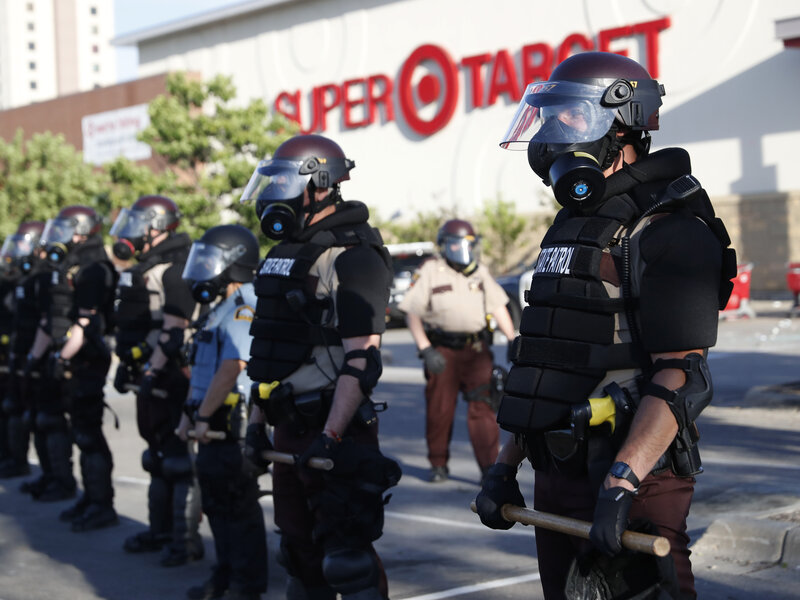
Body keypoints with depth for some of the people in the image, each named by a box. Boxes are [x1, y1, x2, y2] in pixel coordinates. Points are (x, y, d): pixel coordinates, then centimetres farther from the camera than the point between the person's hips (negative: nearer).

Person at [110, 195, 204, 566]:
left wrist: (153, 369, -24)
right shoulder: (144, 269, 18)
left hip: (170, 377, -10)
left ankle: (187, 539, -2)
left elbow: (175, 329, -22)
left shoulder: (173, 270, -15)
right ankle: (161, 530, 26)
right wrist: (126, 365, 22)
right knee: (158, 455, 16)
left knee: (177, 458, -7)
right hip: (148, 376, 10)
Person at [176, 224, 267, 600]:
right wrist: (189, 412, 13)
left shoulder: (245, 309, -17)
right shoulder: (219, 308, 16)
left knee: (239, 506, -2)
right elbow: (200, 367, 19)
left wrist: (203, 417, -20)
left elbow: (230, 371, -24)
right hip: (212, 423, 10)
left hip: (234, 424, -10)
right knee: (216, 503, 16)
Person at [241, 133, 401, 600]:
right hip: (291, 428, 9)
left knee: (348, 559, -8)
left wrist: (330, 436, -25)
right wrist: (257, 421, 18)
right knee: (301, 553, 17)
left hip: (334, 430, -9)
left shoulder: (351, 257, -14)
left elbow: (362, 359, -21)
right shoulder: (285, 253, 15)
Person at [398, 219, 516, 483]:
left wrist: (513, 340, 10)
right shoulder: (429, 272, 0)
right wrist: (426, 350, -13)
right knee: (439, 411, 5)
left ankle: (489, 468, -9)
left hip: (477, 351, 2)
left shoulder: (480, 272, 13)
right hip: (442, 352, -2)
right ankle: (439, 465, 23)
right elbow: (412, 313, -3)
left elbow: (498, 307, 18)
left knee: (483, 407, -9)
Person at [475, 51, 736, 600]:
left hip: (632, 480, -9)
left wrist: (621, 483, -28)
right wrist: (506, 466, 17)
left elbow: (682, 378, -21)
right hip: (557, 480, 9)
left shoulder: (669, 232, -13)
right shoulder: (571, 225, 16)